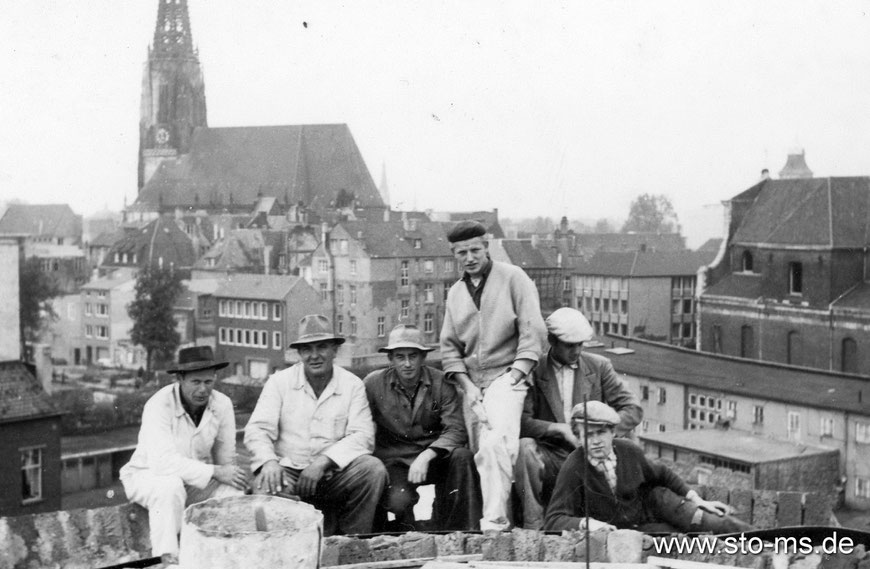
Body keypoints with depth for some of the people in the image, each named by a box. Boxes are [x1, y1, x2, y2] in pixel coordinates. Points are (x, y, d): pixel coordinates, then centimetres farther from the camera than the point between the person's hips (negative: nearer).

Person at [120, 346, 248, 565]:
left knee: (234, 492, -22)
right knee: (171, 485, -37)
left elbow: (226, 460, -4)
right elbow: (164, 462, -37)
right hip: (148, 476, -4)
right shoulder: (159, 405, -27)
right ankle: (168, 559, -28)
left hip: (197, 480, 4)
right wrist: (215, 472, -36)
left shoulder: (223, 404, -12)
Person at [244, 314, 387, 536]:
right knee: (266, 486, -33)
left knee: (373, 469, -27)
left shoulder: (352, 385, 4)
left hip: (334, 474, 1)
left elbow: (362, 435, -6)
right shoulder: (279, 381, 4)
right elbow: (257, 429, -4)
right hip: (289, 472, -1)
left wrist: (324, 461, -22)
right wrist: (269, 461, -26)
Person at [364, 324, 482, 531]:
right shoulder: (373, 384, -5)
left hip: (433, 458, 1)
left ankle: (460, 533, -20)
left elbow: (456, 430, -12)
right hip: (393, 461, -1)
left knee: (462, 456, -30)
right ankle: (408, 536, 3)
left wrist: (426, 456, -27)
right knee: (398, 500, -32)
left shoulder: (441, 383, -6)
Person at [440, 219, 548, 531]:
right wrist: (467, 385, 0)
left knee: (496, 444, -25)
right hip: (471, 381, 6)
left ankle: (495, 520, -25)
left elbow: (533, 331, -6)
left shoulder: (512, 277, 0)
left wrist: (515, 376, -12)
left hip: (505, 376, -6)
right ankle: (499, 519, 14)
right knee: (481, 454, 4)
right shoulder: (455, 293, 15)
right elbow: (449, 346, 14)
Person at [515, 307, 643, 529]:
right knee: (525, 447, -33)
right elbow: (520, 421, -8)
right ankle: (533, 525, -23)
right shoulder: (534, 372, 3)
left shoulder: (599, 366, 10)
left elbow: (633, 409, 5)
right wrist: (559, 429, -21)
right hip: (551, 457, -1)